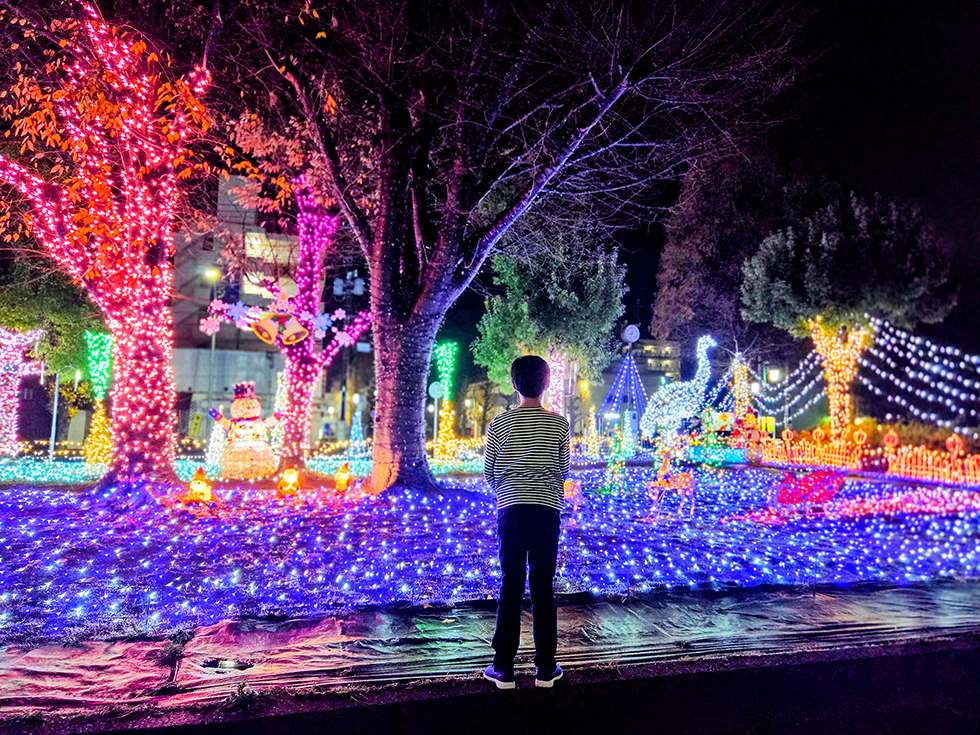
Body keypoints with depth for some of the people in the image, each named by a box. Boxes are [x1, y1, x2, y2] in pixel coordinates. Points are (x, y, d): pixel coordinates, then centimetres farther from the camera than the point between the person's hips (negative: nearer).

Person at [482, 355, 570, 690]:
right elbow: (563, 470, 7)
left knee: (510, 586, 7)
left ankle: (503, 668, 14)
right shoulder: (559, 423, -1)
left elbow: (488, 472, 5)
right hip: (547, 510, 0)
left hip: (511, 510, 0)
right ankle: (545, 668, 18)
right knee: (543, 587, 9)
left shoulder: (500, 423, -1)